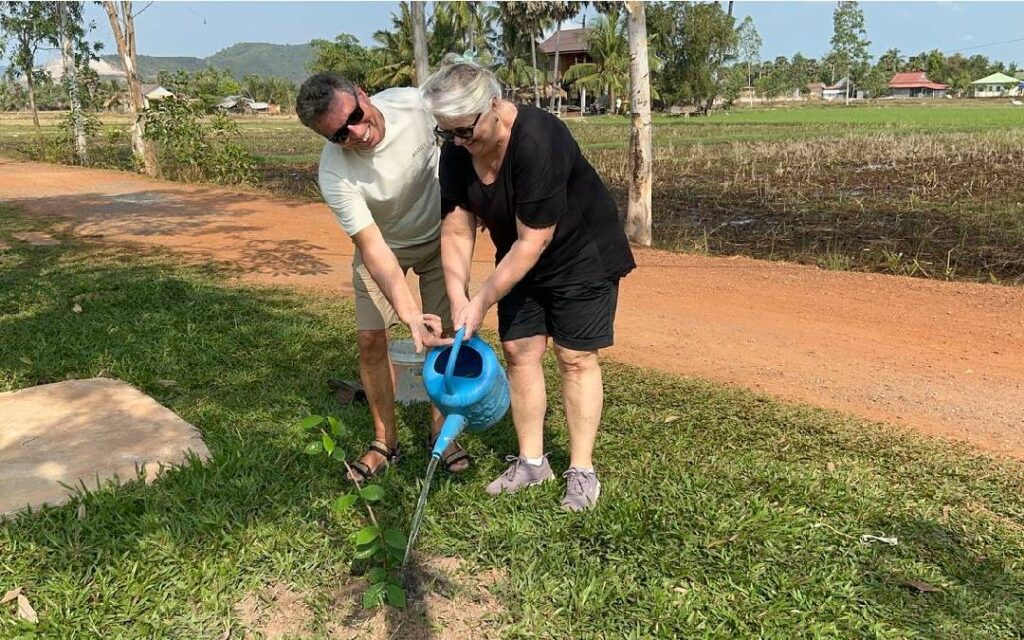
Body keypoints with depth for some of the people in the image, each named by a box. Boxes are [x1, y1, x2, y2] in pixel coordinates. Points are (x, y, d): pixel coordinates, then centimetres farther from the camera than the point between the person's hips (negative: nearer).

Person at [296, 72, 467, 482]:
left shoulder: (414, 103, -28)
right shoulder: (335, 176, -34)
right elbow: (373, 248, -34)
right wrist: (410, 315, -44)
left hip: (440, 233, 2)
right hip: (382, 245, -1)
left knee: (446, 332, -1)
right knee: (370, 339, -6)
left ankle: (441, 430, 16)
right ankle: (385, 441, 11)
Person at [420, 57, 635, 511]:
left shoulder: (537, 142, -34)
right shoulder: (456, 152, -12)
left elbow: (532, 241, -31)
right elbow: (456, 232, -10)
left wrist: (482, 302, -26)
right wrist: (458, 299, -23)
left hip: (580, 252, -6)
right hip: (520, 259, 7)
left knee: (575, 357, -3)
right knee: (519, 351, 4)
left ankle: (582, 471, 9)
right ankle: (531, 462, 17)